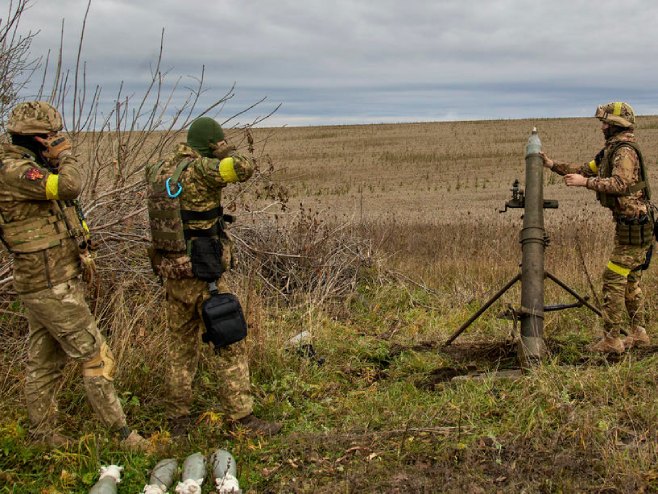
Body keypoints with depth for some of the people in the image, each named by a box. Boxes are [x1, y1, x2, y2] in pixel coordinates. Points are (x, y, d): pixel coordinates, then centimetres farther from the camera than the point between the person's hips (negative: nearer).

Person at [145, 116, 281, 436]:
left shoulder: (159, 170, 7)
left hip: (172, 273, 8)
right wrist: (223, 151, -5)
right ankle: (241, 417, 4)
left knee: (180, 346, 16)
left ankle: (178, 419, 23)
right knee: (231, 344, 1)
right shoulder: (198, 169, -15)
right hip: (203, 274, -8)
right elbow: (244, 169, -25)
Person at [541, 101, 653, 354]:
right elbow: (586, 169, 21)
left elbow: (620, 183, -30)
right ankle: (638, 333, 24)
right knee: (631, 280, 16)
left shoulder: (625, 150, -16)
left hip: (634, 227, -10)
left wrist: (585, 182, -29)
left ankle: (612, 340, -5)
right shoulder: (611, 150, 16)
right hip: (631, 226, 10)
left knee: (613, 279, -9)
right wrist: (553, 165, 14)